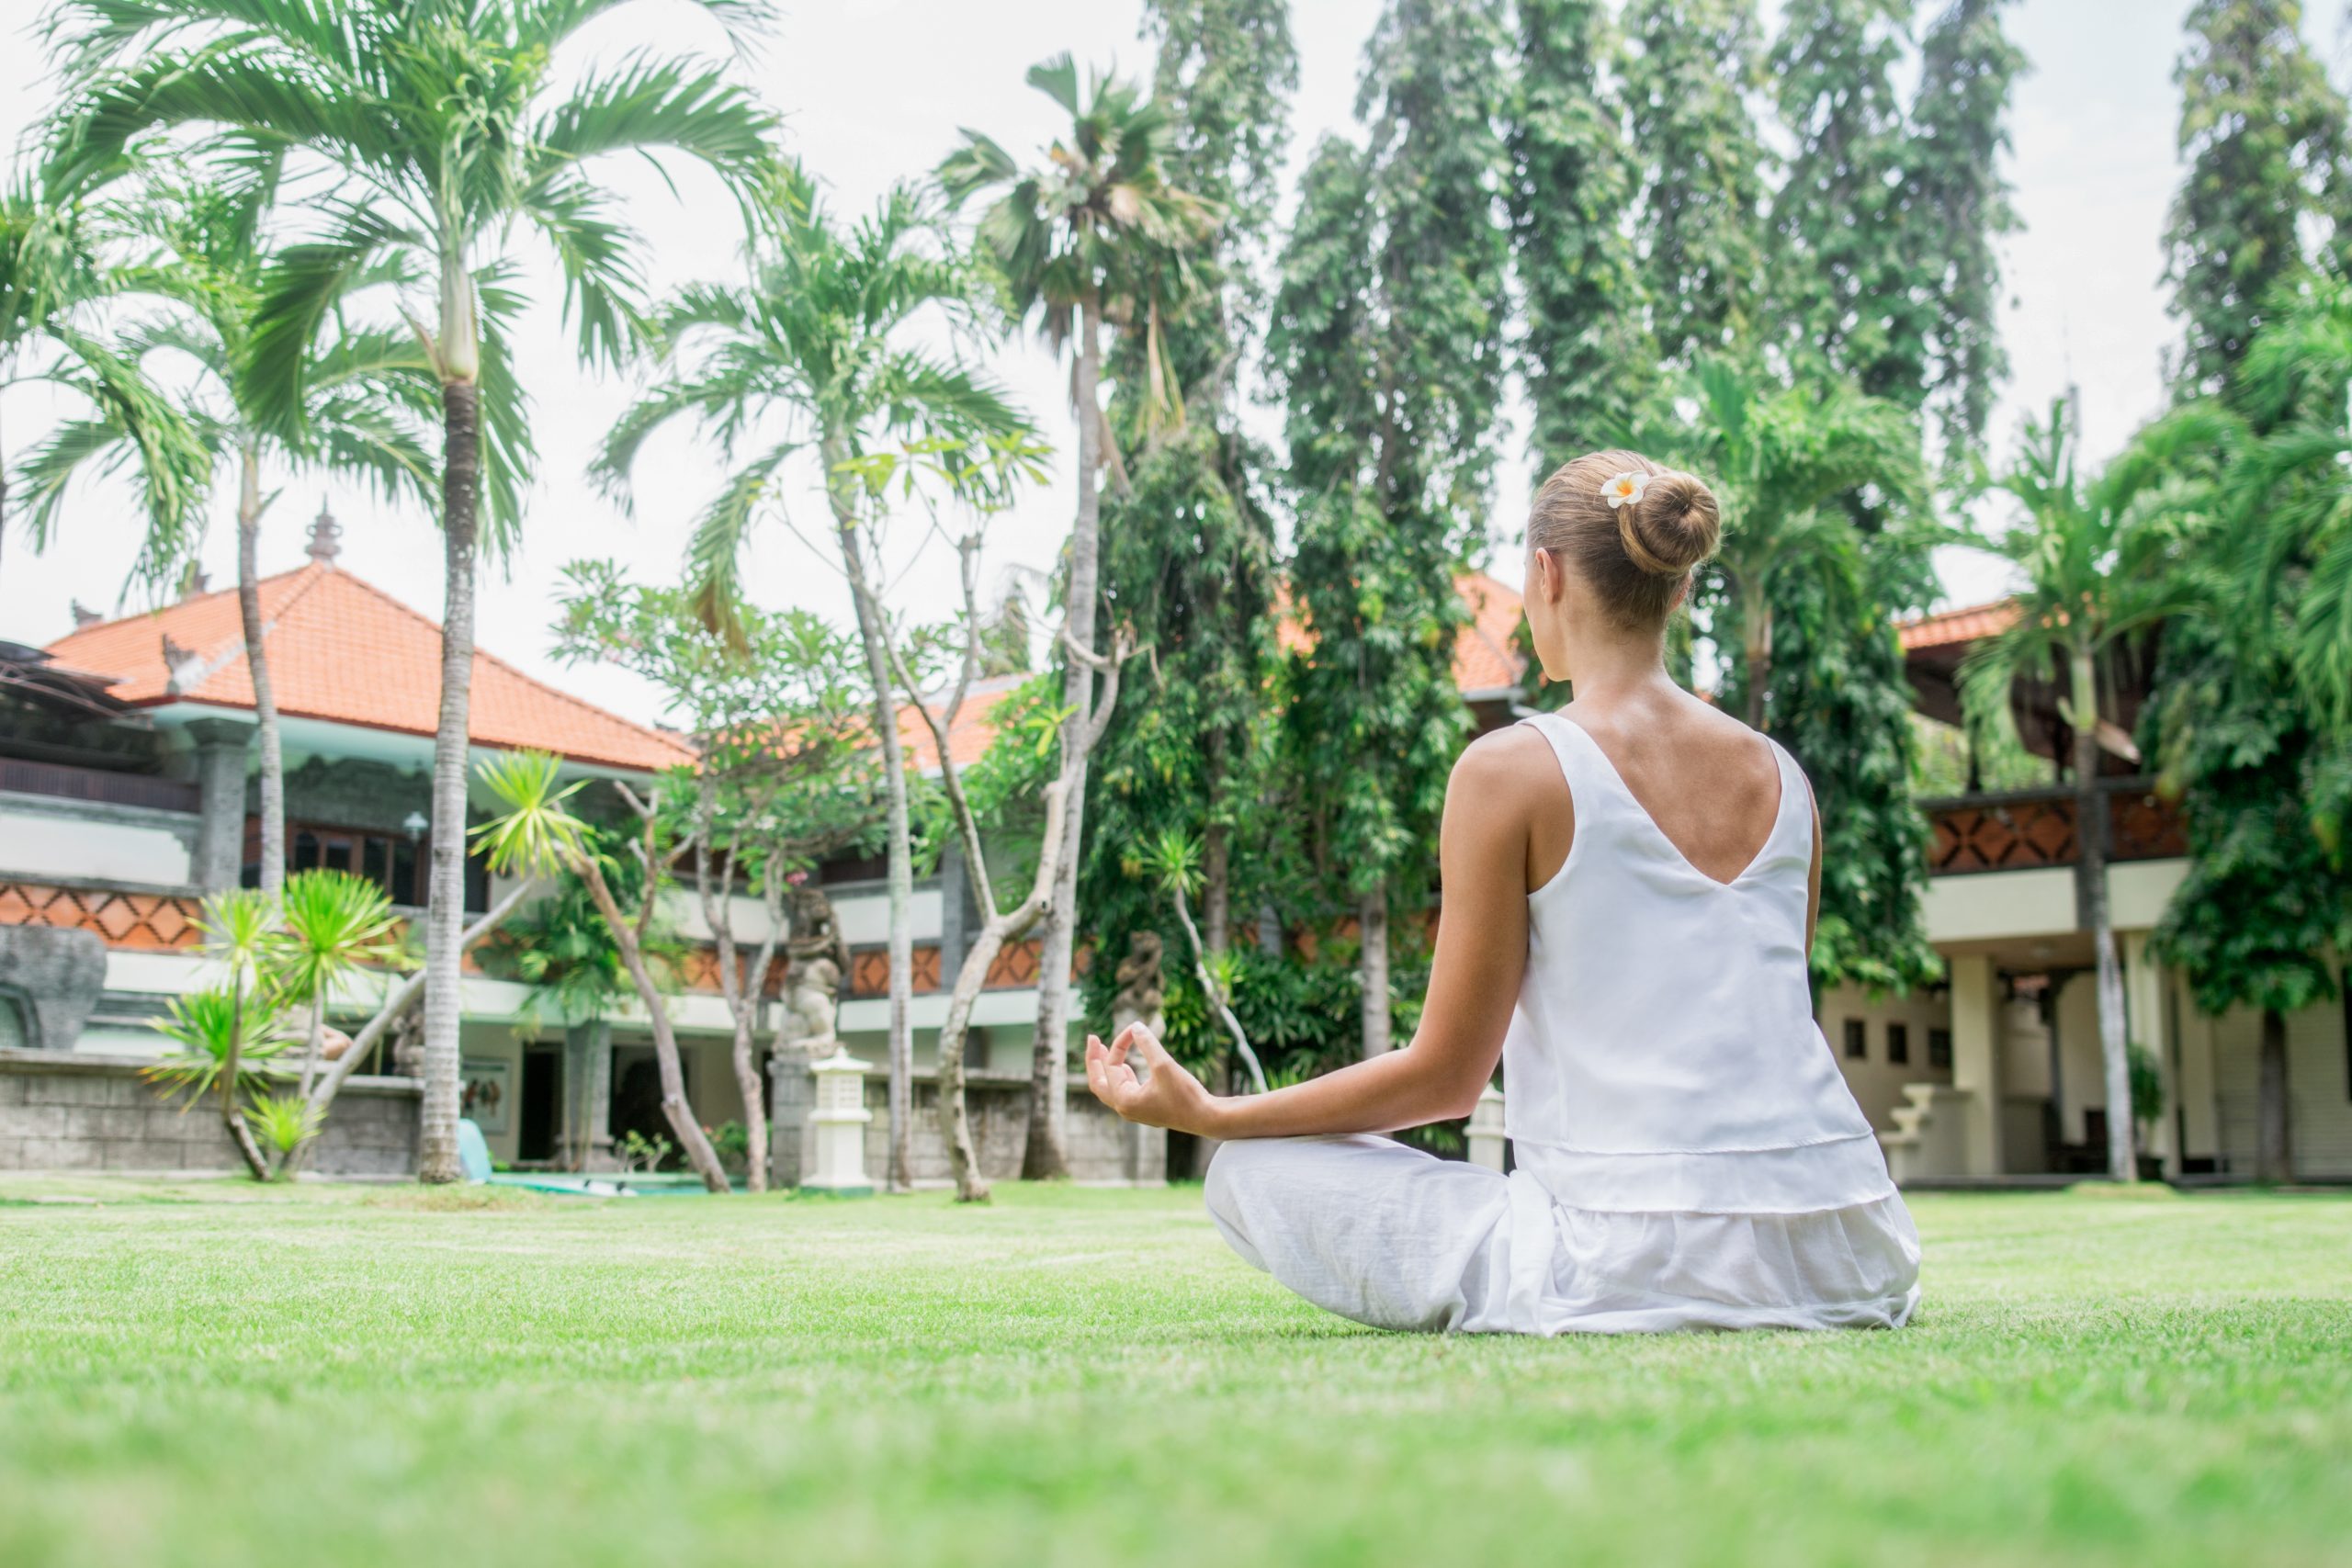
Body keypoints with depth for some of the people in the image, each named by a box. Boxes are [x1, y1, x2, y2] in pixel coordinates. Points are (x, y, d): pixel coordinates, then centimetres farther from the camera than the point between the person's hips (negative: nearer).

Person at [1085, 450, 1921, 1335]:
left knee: (1251, 1173, 6)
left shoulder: (1513, 771, -11)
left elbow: (1446, 1077, -8)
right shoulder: (1782, 778, 6)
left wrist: (1206, 1114, 2)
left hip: (1634, 1260, -7)